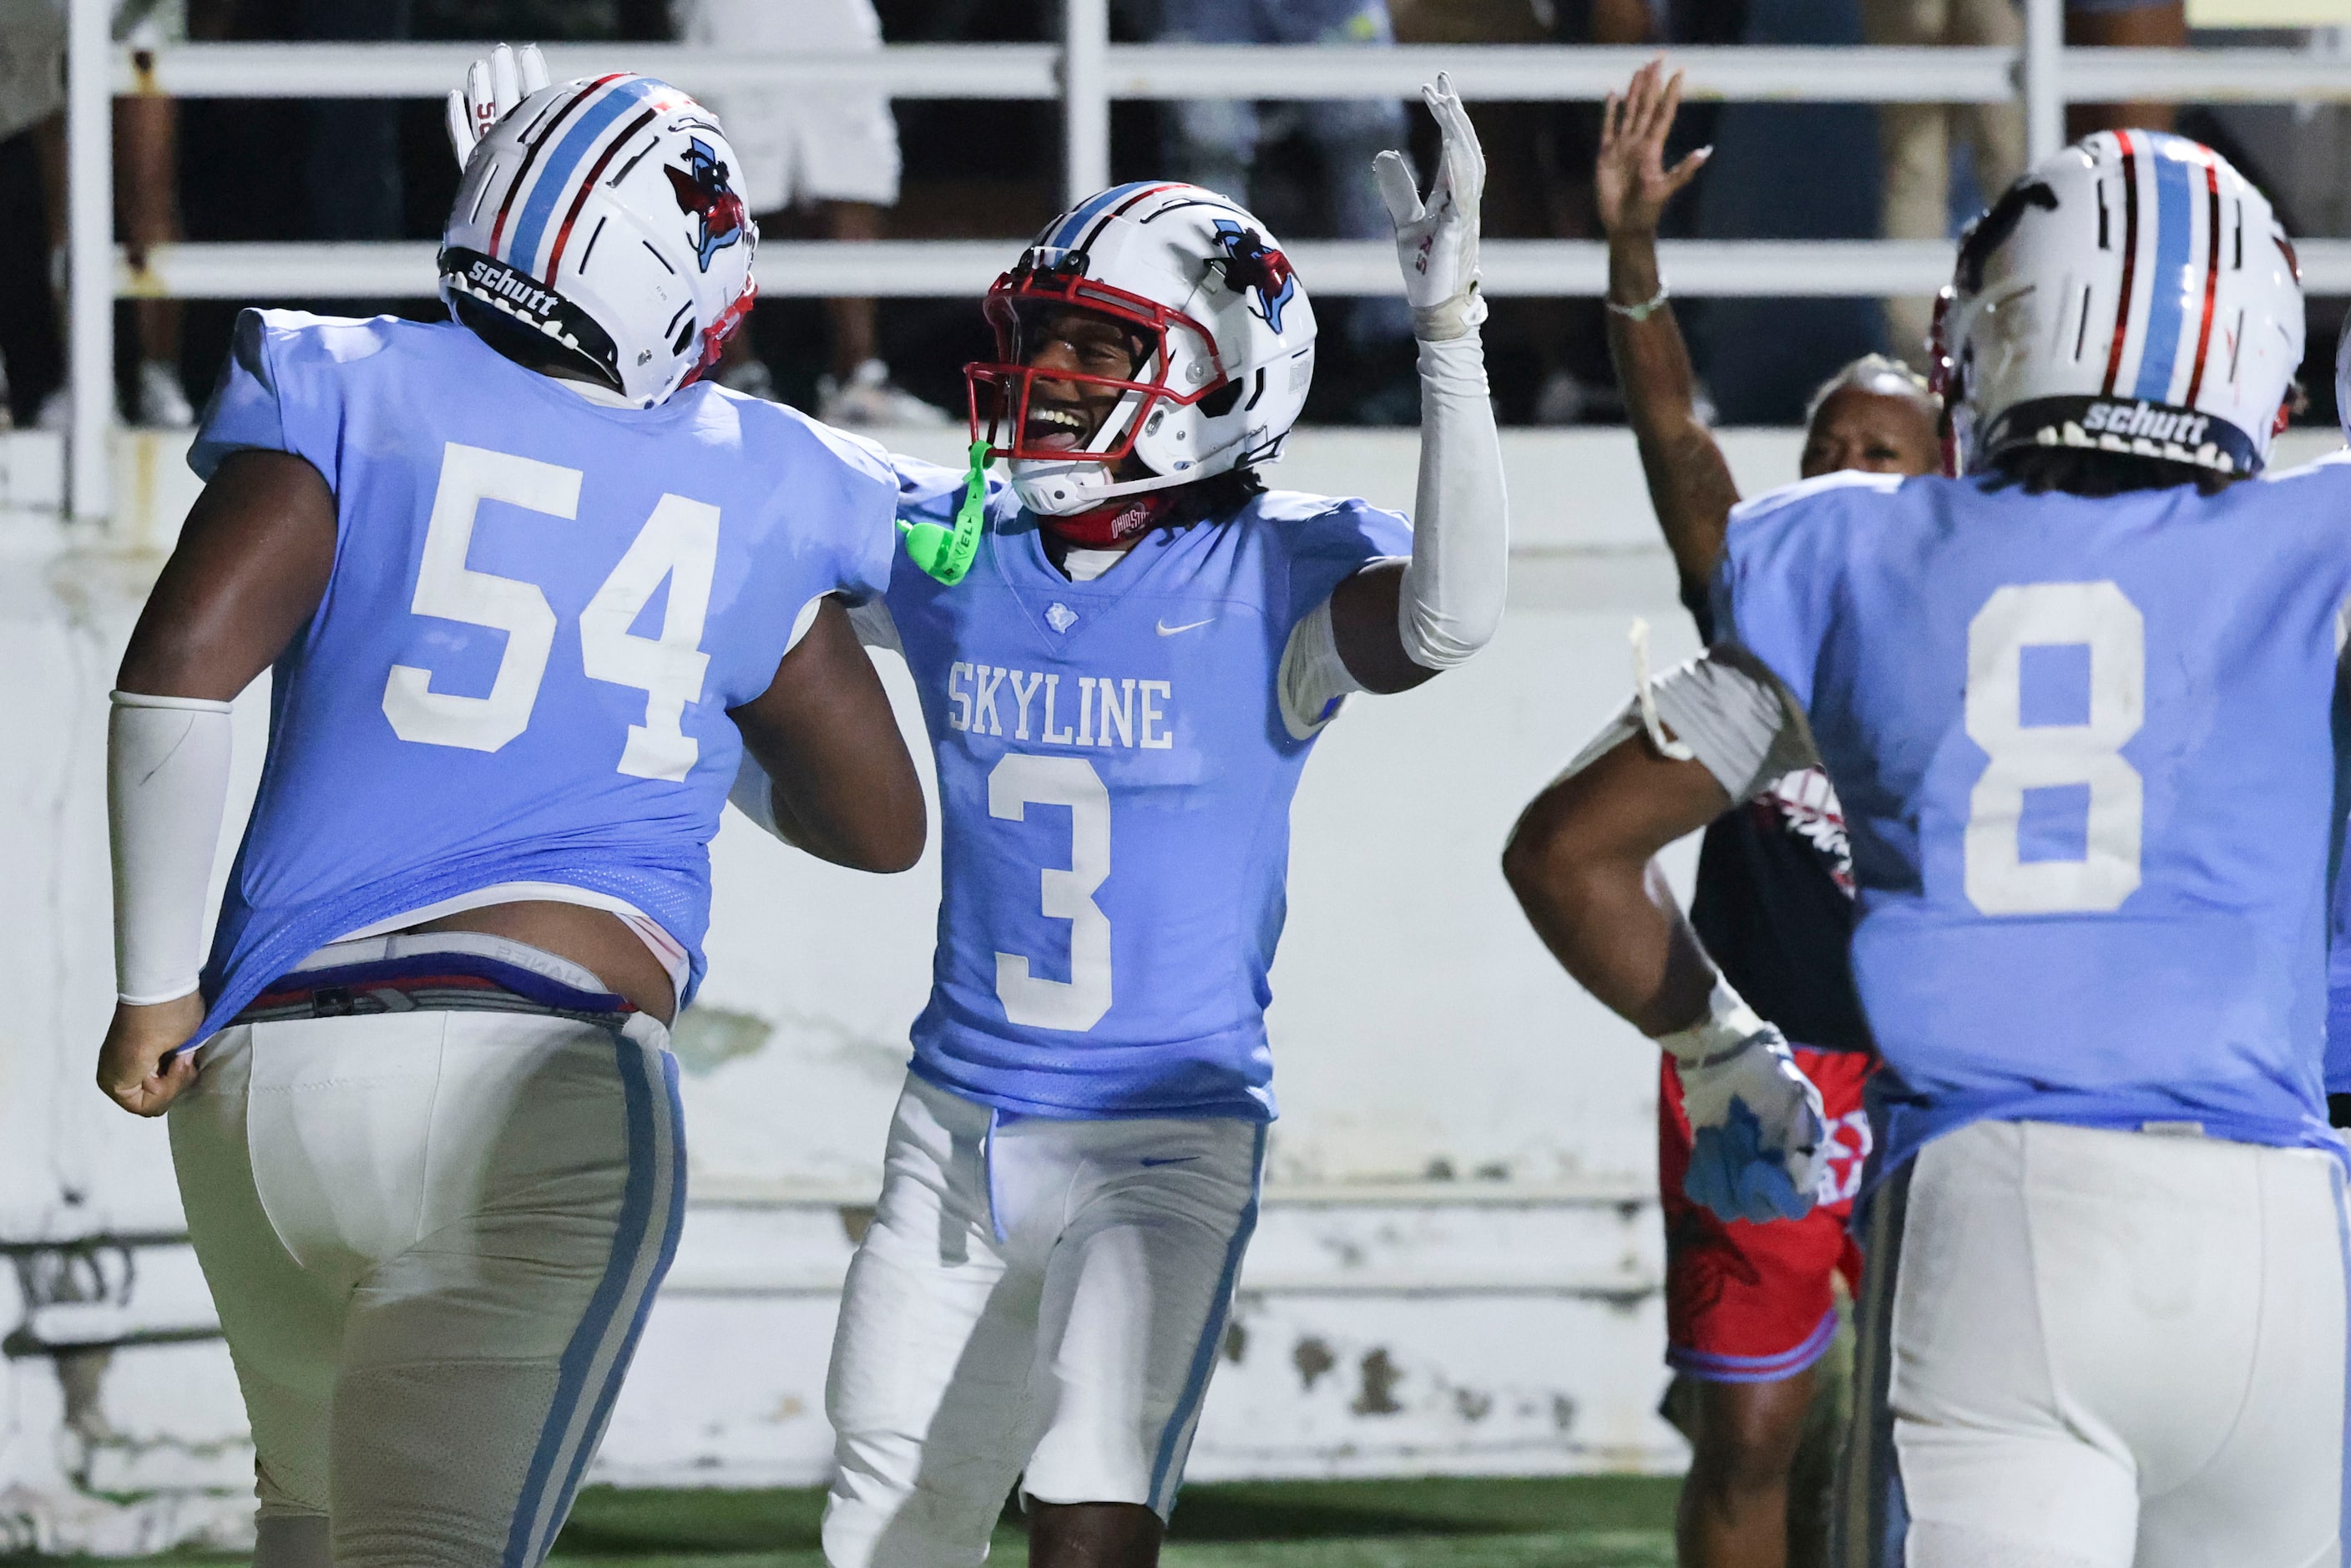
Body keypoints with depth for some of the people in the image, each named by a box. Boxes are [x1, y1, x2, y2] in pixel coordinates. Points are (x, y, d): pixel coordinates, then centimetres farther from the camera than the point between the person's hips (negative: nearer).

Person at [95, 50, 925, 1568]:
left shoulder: (351, 396, 7)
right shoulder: (750, 499, 11)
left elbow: (180, 669, -7)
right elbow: (880, 825, 23)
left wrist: (156, 985, 1)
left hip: (273, 1063, 2)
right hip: (536, 1088, -2)